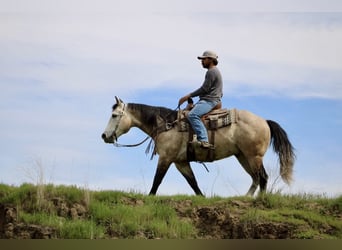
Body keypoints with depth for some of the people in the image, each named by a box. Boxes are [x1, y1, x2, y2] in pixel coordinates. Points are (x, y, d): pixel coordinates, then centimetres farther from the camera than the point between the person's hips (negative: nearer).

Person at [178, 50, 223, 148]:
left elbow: (204, 89, -15)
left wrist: (189, 96, -12)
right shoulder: (214, 71, 24)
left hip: (209, 101, -12)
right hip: (208, 100, 12)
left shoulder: (211, 71, -10)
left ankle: (204, 140, -42)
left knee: (192, 115, -31)